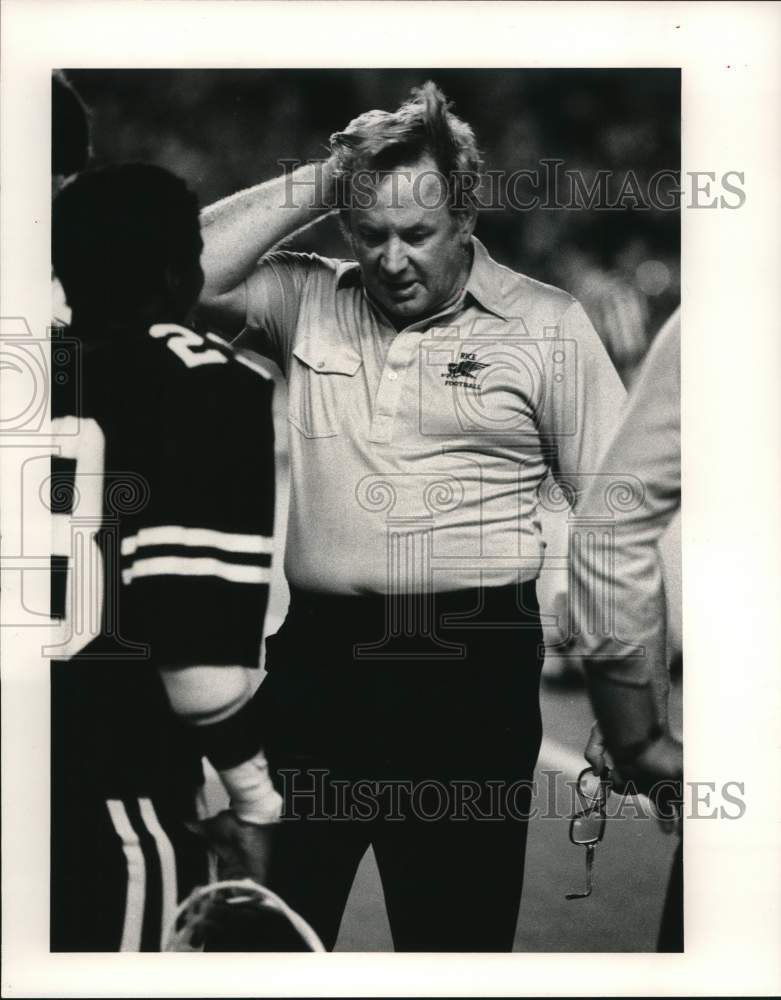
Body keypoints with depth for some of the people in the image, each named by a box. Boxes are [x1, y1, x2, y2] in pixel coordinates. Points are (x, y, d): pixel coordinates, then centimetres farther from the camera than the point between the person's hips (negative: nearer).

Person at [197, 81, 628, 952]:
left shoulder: (547, 327, 0)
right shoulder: (309, 303, 8)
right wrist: (317, 186, -5)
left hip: (474, 670, -2)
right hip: (318, 654, 3)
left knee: (458, 931, 10)